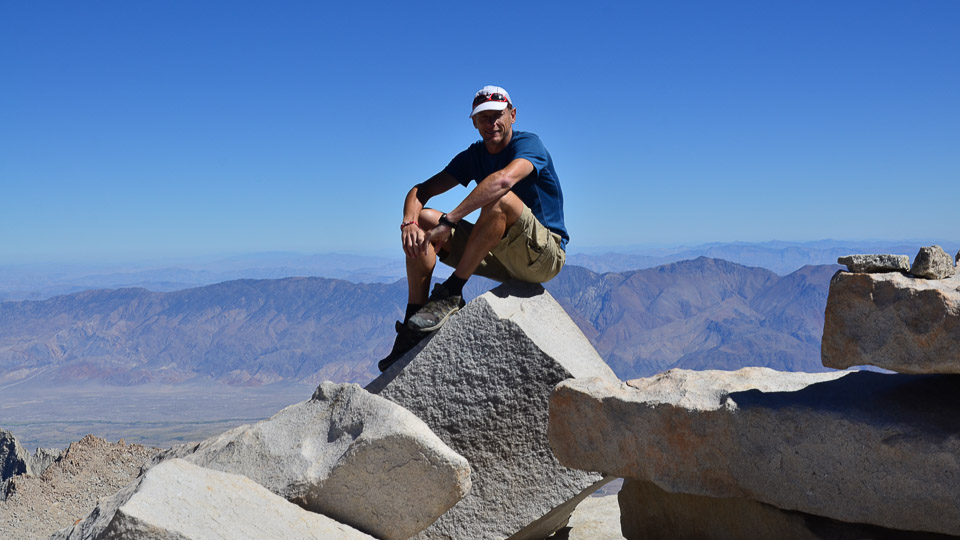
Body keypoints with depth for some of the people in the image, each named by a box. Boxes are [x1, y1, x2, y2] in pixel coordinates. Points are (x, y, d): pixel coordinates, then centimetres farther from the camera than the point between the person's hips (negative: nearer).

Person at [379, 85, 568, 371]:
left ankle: (451, 293, -26)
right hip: (502, 258, 7)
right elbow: (421, 190, 3)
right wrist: (409, 221, -20)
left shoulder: (528, 144, -13)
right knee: (421, 223, -6)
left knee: (499, 198, -34)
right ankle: (411, 331, -10)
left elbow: (504, 179, -36)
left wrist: (448, 221, -38)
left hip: (545, 254, -7)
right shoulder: (474, 155, 8)